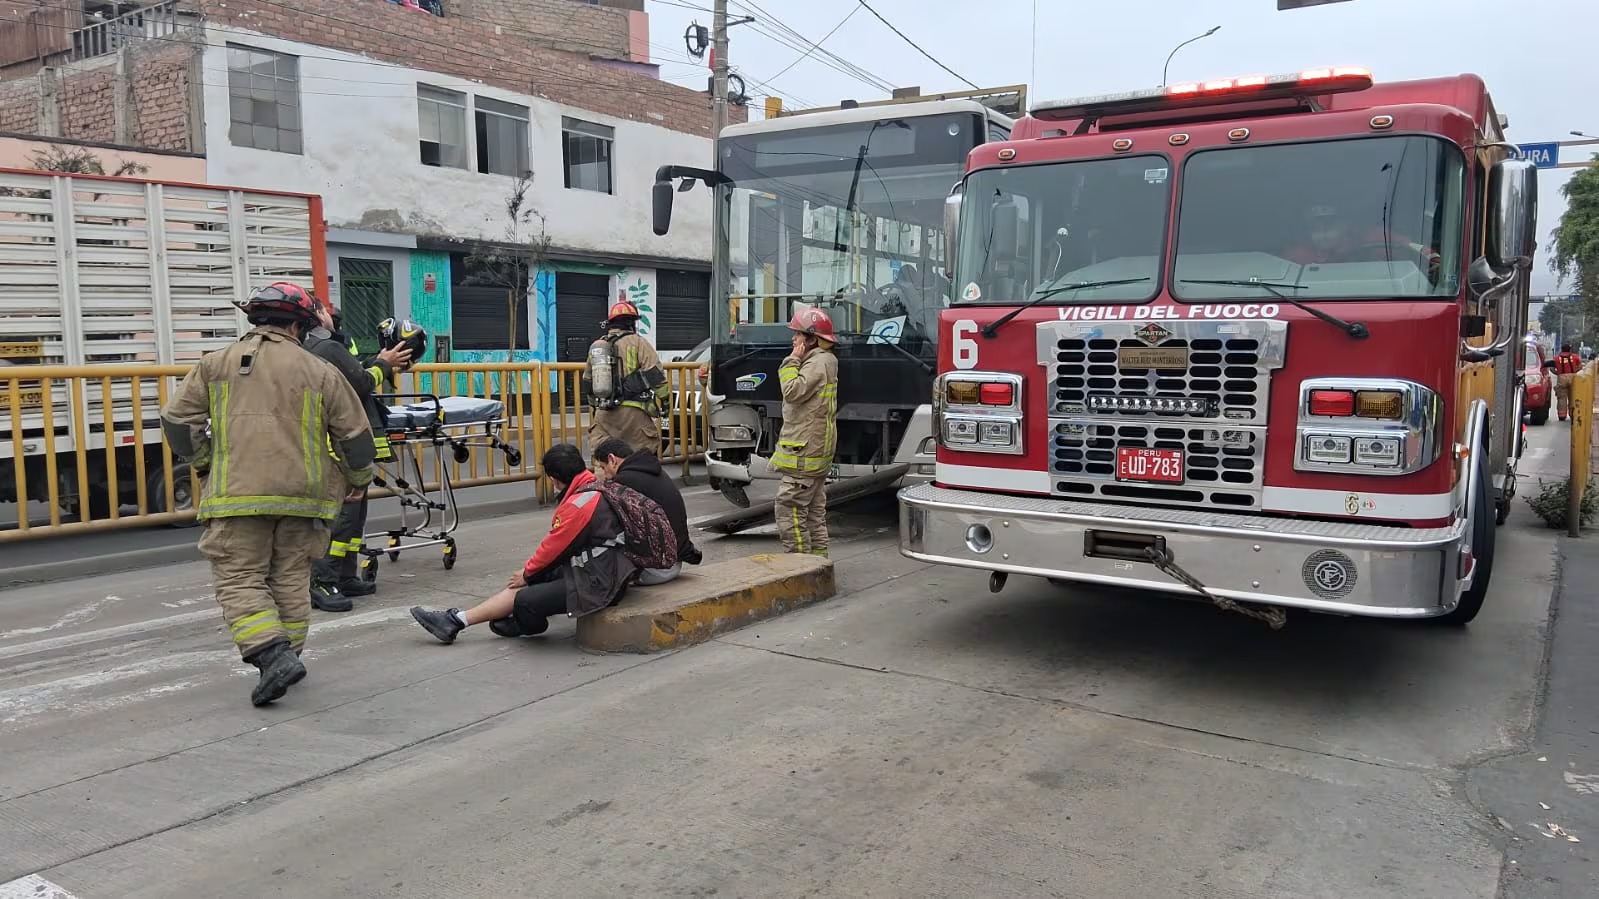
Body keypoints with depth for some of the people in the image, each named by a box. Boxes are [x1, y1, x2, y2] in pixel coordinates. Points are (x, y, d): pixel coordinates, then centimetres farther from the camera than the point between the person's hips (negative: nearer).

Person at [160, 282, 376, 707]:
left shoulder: (215, 364, 6)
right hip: (301, 495, 2)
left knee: (239, 580, 2)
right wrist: (359, 478, 23)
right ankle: (288, 655, 21)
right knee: (291, 579, 13)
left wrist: (203, 462, 20)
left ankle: (274, 655, -14)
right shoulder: (319, 371, 5)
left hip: (238, 494, -1)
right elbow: (356, 434, 7)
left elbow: (177, 419, 5)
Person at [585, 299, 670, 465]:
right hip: (632, 412, -5)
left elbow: (588, 380, 24)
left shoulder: (596, 346, 17)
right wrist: (665, 399, 1)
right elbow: (656, 376, -9)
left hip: (603, 414, 5)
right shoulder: (638, 343, -2)